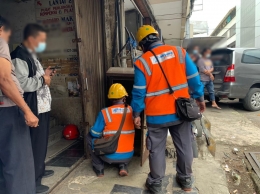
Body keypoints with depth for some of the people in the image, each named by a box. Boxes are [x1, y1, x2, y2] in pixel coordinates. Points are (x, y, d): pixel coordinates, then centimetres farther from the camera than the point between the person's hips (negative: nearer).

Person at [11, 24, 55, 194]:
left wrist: (44, 74, 8)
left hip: (42, 107, 10)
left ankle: (40, 170, 38)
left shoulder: (31, 55, 15)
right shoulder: (19, 56, -17)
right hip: (33, 109, -10)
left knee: (41, 142, 21)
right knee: (35, 144, -1)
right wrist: (42, 80, -16)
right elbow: (21, 84, -29)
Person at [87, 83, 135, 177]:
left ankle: (99, 168, 17)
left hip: (110, 156, -3)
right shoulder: (131, 111, -3)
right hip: (128, 156, 3)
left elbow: (95, 134, -3)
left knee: (90, 137, 18)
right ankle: (123, 166, 14)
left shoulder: (105, 112, -12)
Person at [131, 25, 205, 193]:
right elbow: (194, 79, 0)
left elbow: (139, 92, -8)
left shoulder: (142, 62, -10)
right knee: (185, 147, 19)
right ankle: (186, 180, 37)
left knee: (157, 150, 14)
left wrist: (137, 114, 2)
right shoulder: (179, 52, -3)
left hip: (157, 115, -2)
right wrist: (200, 98, 12)